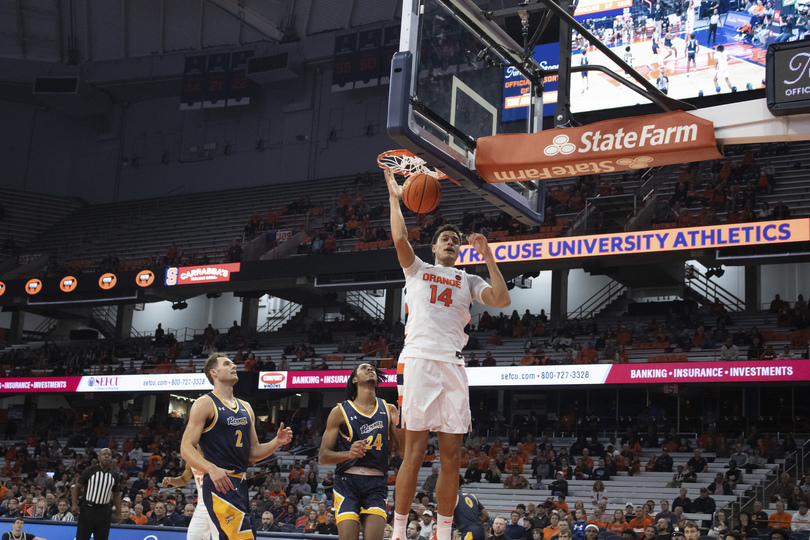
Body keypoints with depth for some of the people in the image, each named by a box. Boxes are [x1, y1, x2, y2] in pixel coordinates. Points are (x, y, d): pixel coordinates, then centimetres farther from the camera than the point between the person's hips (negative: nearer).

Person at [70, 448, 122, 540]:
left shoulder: (114, 475, 9)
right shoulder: (90, 471, -2)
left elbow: (117, 494, 16)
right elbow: (76, 487, 0)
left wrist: (118, 513, 11)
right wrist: (75, 505, -12)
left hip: (104, 511, 3)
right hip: (87, 509, -3)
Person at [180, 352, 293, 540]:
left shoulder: (245, 408, 19)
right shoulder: (205, 404, -3)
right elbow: (186, 448, -10)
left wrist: (277, 442, 3)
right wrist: (212, 469, -27)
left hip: (241, 485, 8)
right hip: (219, 484, -8)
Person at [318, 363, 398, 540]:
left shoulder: (389, 411, 10)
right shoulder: (340, 412, 3)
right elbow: (323, 457, 0)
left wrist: (398, 425, -9)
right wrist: (349, 454, -18)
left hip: (376, 485, 1)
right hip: (347, 482, -1)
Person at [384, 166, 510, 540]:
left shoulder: (468, 281, 23)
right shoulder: (417, 270, 18)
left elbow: (502, 300, 6)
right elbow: (400, 238, 1)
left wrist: (487, 256, 5)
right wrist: (394, 198, 7)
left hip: (452, 364, 3)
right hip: (418, 359, -3)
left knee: (451, 455, 1)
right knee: (415, 450, -7)